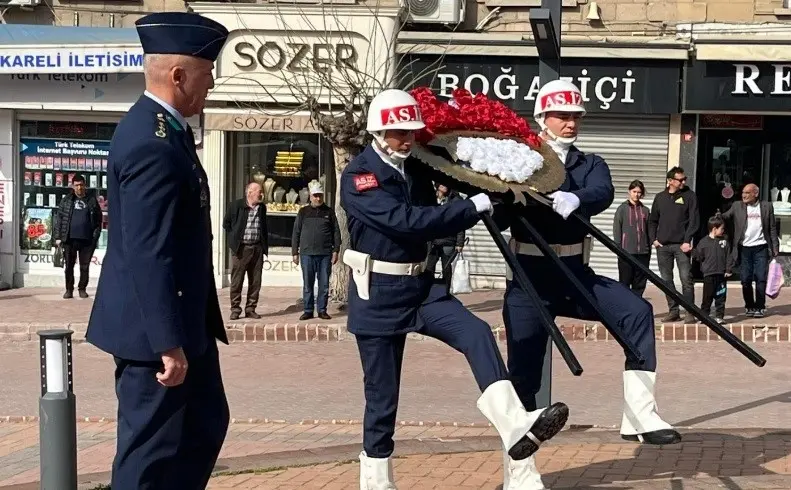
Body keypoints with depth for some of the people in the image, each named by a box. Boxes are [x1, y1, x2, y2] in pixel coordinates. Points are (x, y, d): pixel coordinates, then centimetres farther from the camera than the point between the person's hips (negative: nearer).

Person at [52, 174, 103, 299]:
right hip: (70, 239, 0)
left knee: (85, 266, 6)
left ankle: (82, 289, 17)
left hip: (87, 240, 0)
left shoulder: (91, 200, 5)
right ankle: (69, 290, 13)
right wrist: (57, 237, -2)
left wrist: (96, 236, -3)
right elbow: (58, 217, 4)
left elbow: (98, 219, 5)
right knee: (69, 266, 5)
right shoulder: (66, 200, 6)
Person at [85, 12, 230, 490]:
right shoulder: (153, 144, -23)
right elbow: (147, 255, -27)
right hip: (156, 329, -11)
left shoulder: (160, 127, 10)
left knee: (206, 424, 20)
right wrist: (168, 344, -26)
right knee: (152, 449, 0)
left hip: (183, 321, 11)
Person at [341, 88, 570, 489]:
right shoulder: (358, 176, -16)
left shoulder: (415, 170, 8)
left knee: (476, 333, -18)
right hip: (378, 296, -6)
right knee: (382, 394, 2)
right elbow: (405, 221, -27)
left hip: (420, 286, 6)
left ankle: (513, 426, -33)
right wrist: (473, 207, -25)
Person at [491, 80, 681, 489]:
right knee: (523, 375, -2)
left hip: (574, 275, 3)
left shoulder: (590, 164, 8)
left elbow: (603, 193, -16)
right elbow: (498, 219, -10)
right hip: (529, 279, -3)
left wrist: (575, 198, -38)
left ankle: (639, 416, -19)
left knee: (637, 311, -20)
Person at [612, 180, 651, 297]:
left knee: (640, 283, 5)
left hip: (642, 252, 3)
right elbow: (616, 230, 0)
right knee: (625, 282, 1)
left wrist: (649, 250, 8)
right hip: (626, 252, -3)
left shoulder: (645, 210, 11)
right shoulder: (622, 208, 2)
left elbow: (649, 231, 13)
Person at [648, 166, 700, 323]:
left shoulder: (689, 196, 2)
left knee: (686, 278, -10)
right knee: (666, 280, 7)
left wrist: (687, 241, -12)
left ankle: (690, 312, -7)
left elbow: (694, 220, -3)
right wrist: (653, 239, 4)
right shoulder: (660, 198, 12)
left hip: (681, 245, -4)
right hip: (663, 246, 4)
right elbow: (652, 221, 18)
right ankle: (673, 311, 15)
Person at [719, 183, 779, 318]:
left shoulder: (767, 207, 5)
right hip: (744, 248, 1)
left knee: (761, 279, -4)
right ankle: (749, 306, 16)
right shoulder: (737, 207, 7)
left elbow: (772, 228, 6)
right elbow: (725, 217, -2)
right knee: (745, 280, 3)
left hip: (761, 248, -1)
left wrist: (775, 247, 2)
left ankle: (760, 307, 4)